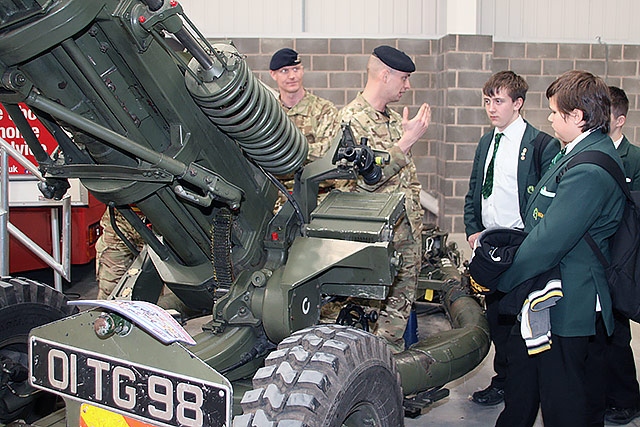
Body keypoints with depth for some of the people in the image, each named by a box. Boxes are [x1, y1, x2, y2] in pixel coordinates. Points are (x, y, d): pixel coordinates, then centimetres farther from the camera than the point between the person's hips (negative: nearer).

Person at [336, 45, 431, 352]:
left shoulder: (395, 119, 14)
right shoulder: (351, 118, -12)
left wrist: (416, 219, 17)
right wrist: (407, 141, -21)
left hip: (407, 230, 8)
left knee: (400, 304, 14)